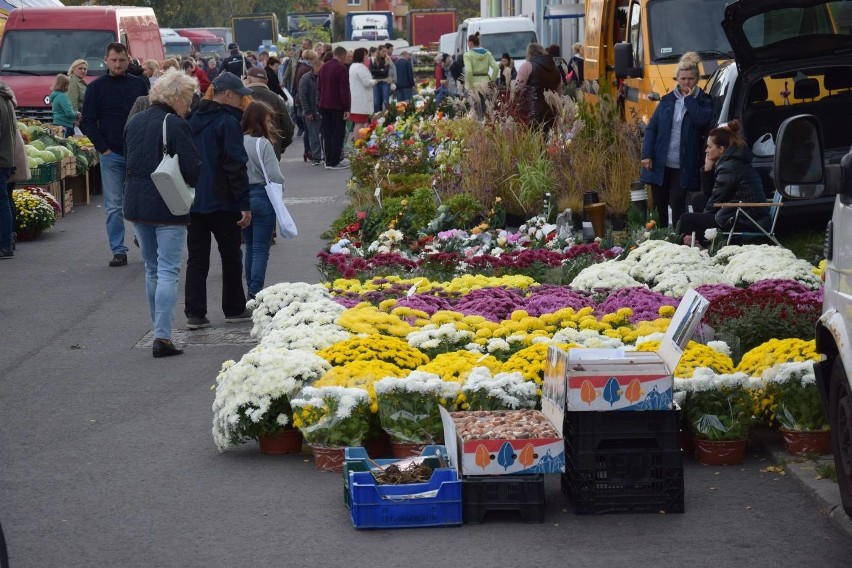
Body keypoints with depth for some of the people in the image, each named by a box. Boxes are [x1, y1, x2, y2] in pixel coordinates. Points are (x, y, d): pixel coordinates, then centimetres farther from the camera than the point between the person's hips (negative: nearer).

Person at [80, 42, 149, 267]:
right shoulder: (97, 87, 3)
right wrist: (103, 148, -7)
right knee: (114, 206, 0)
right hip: (111, 154, -1)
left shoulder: (139, 84, 8)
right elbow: (87, 122, 2)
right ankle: (118, 251, 3)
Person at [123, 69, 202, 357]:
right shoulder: (175, 125, -15)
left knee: (152, 270, 17)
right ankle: (162, 336, -12)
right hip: (167, 206, -7)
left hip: (136, 203, 7)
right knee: (168, 271, -6)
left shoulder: (133, 123, 8)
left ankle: (160, 330, 23)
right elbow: (192, 169, -15)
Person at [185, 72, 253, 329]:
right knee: (231, 257, 9)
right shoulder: (228, 122, -13)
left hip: (192, 200, 6)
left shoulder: (194, 120, 10)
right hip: (222, 202, -6)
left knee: (196, 259, 6)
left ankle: (195, 313, 1)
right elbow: (236, 165, -17)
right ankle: (234, 309, 17)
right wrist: (244, 204, -15)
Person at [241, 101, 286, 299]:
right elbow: (275, 177, -16)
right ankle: (256, 292, -6)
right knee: (261, 249, 0)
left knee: (250, 247, 17)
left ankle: (252, 290, 22)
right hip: (261, 196, -5)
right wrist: (279, 183, 5)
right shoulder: (263, 144, -14)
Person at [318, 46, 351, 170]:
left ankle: (328, 160, 13)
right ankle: (335, 162, -4)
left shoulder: (323, 67, 12)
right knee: (338, 134, -3)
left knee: (327, 133, 11)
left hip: (324, 105, 8)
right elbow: (344, 90, -17)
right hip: (337, 106, -8)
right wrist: (346, 108, -14)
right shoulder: (342, 68, -14)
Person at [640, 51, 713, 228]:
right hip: (660, 164, 3)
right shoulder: (667, 100, 9)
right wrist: (646, 155, -3)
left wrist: (689, 99, -9)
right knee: (659, 206, 8)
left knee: (677, 204, -8)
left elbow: (702, 119, -18)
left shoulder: (703, 101, 3)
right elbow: (651, 128, 7)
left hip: (683, 166, -3)